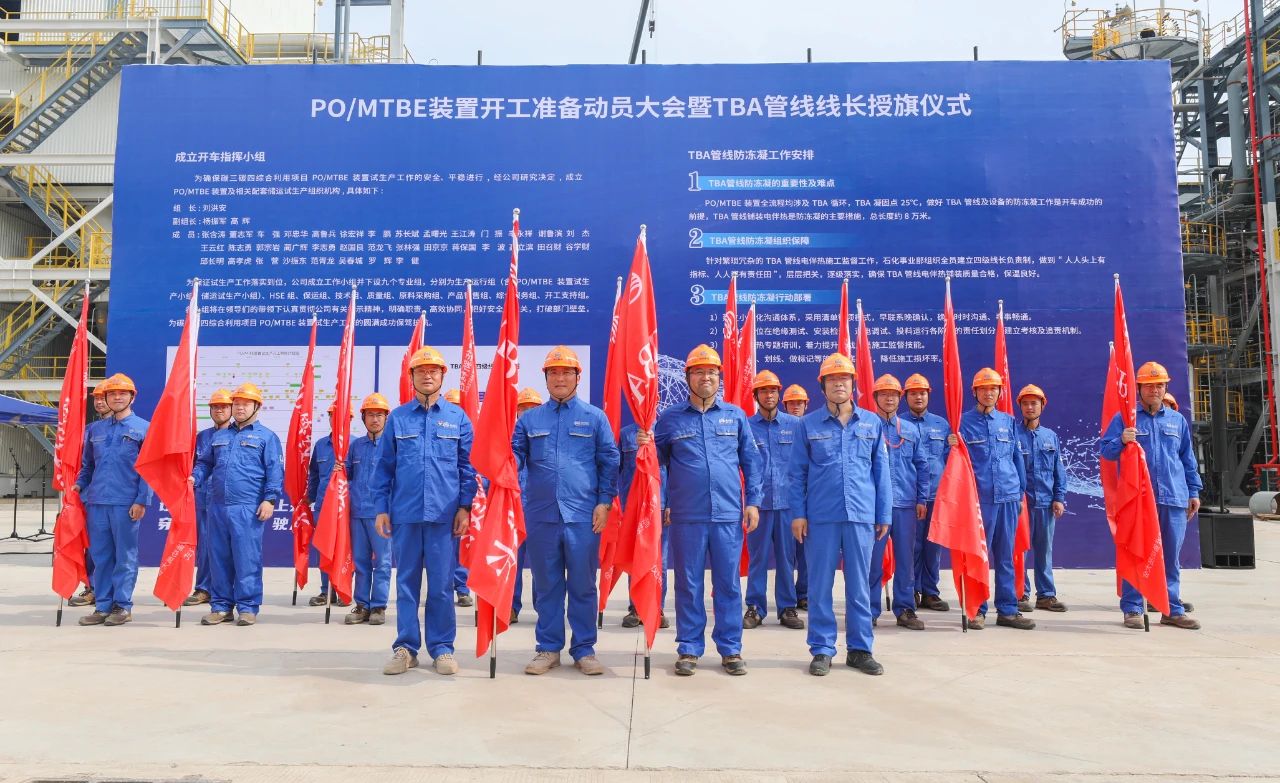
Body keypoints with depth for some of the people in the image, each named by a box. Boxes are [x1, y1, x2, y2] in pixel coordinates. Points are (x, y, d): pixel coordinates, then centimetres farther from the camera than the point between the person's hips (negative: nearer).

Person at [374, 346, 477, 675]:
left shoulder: (458, 417, 5)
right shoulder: (397, 417, 7)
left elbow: (467, 466, 5)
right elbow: (384, 467, 8)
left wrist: (465, 506, -2)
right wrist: (381, 508, 2)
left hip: (444, 513, -1)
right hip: (405, 513, 1)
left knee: (441, 583, 4)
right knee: (406, 582, 8)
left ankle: (442, 648, 15)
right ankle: (405, 648, 17)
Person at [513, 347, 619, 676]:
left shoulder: (595, 418, 6)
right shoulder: (529, 419, 11)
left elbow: (609, 462, 4)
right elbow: (514, 457, 8)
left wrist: (604, 501, -4)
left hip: (583, 516, -2)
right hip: (541, 516, 2)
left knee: (583, 585, 5)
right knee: (546, 585, 10)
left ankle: (584, 649, 16)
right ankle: (548, 649, 21)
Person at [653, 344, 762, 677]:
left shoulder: (736, 415, 8)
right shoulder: (670, 418, 6)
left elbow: (750, 461, 10)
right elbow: (658, 461, 10)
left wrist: (753, 501, 3)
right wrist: (645, 446, -11)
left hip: (728, 515, 1)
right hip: (687, 517, 0)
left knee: (728, 584, 7)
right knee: (688, 584, 7)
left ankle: (730, 649, 18)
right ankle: (689, 649, 17)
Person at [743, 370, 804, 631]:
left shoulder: (795, 424, 6)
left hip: (788, 500, 1)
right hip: (758, 500, -1)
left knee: (787, 556, 7)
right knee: (757, 556, 4)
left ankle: (787, 608, 17)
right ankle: (755, 608, 14)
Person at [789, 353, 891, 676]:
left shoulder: (872, 423, 8)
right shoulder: (808, 424, 4)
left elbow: (881, 471, 9)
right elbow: (798, 472, 4)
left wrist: (884, 515, 6)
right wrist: (798, 513, -2)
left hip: (862, 516, 1)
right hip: (821, 516, -1)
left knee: (859, 585, 8)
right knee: (820, 585, 4)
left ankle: (860, 649, 20)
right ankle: (822, 650, 16)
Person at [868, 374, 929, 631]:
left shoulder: (911, 430, 12)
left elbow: (921, 466, 13)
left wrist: (922, 499, 6)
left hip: (906, 503, 3)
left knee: (905, 558, 7)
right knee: (873, 558, 1)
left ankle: (905, 609, 16)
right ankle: (870, 610, 9)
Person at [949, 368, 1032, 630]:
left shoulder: (1008, 421, 13)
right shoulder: (963, 421, 2)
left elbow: (1017, 457, 17)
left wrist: (1021, 490, 14)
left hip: (1008, 496, 4)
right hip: (978, 497, -4)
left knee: (1006, 556, 9)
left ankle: (1008, 610, 16)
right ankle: (977, 610, 8)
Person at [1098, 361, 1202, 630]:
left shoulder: (1178, 420, 15)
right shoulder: (1125, 417, 3)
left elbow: (1188, 459, 19)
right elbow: (1104, 449, 0)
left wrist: (1194, 491, 15)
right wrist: (1121, 441, -20)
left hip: (1174, 497, 4)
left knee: (1171, 557, 8)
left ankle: (1173, 610, 16)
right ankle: (1132, 609, 6)